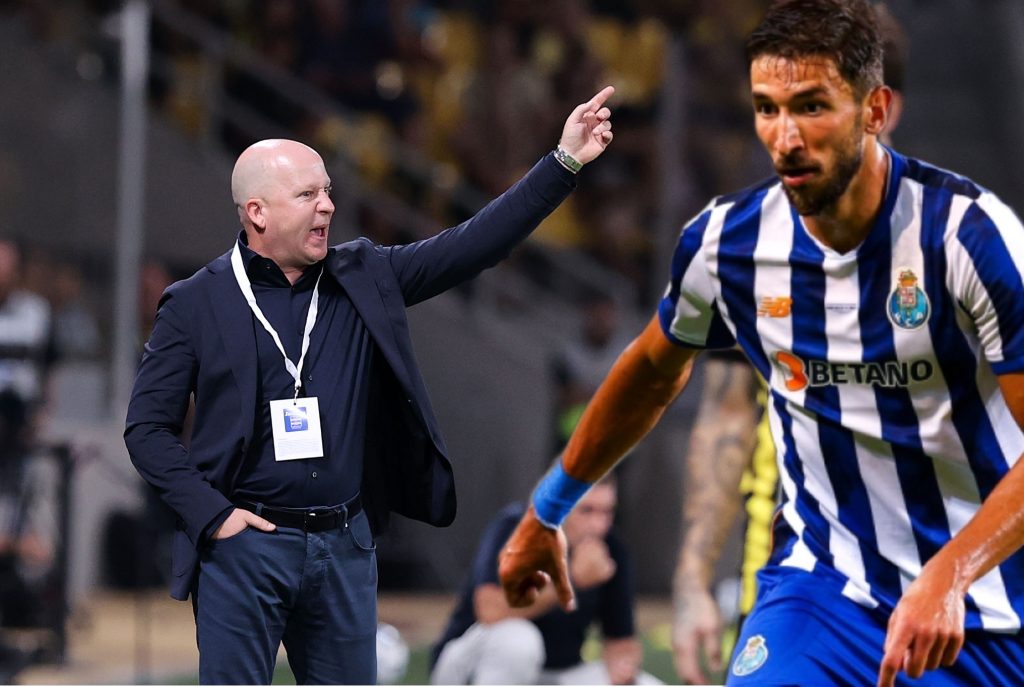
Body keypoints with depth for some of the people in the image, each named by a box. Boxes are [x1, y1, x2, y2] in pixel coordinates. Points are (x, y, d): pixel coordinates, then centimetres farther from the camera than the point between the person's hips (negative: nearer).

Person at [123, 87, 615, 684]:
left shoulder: (364, 279, 7)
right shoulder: (196, 304, -2)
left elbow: (472, 246, 2)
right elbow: (148, 427, 0)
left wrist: (565, 163, -5)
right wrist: (212, 514, -11)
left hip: (345, 544, 4)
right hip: (244, 545, -4)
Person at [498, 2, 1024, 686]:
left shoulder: (968, 232, -17)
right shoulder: (725, 240, -5)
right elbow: (653, 374, 17)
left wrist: (946, 578, -30)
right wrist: (547, 512, 26)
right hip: (821, 578, 2)